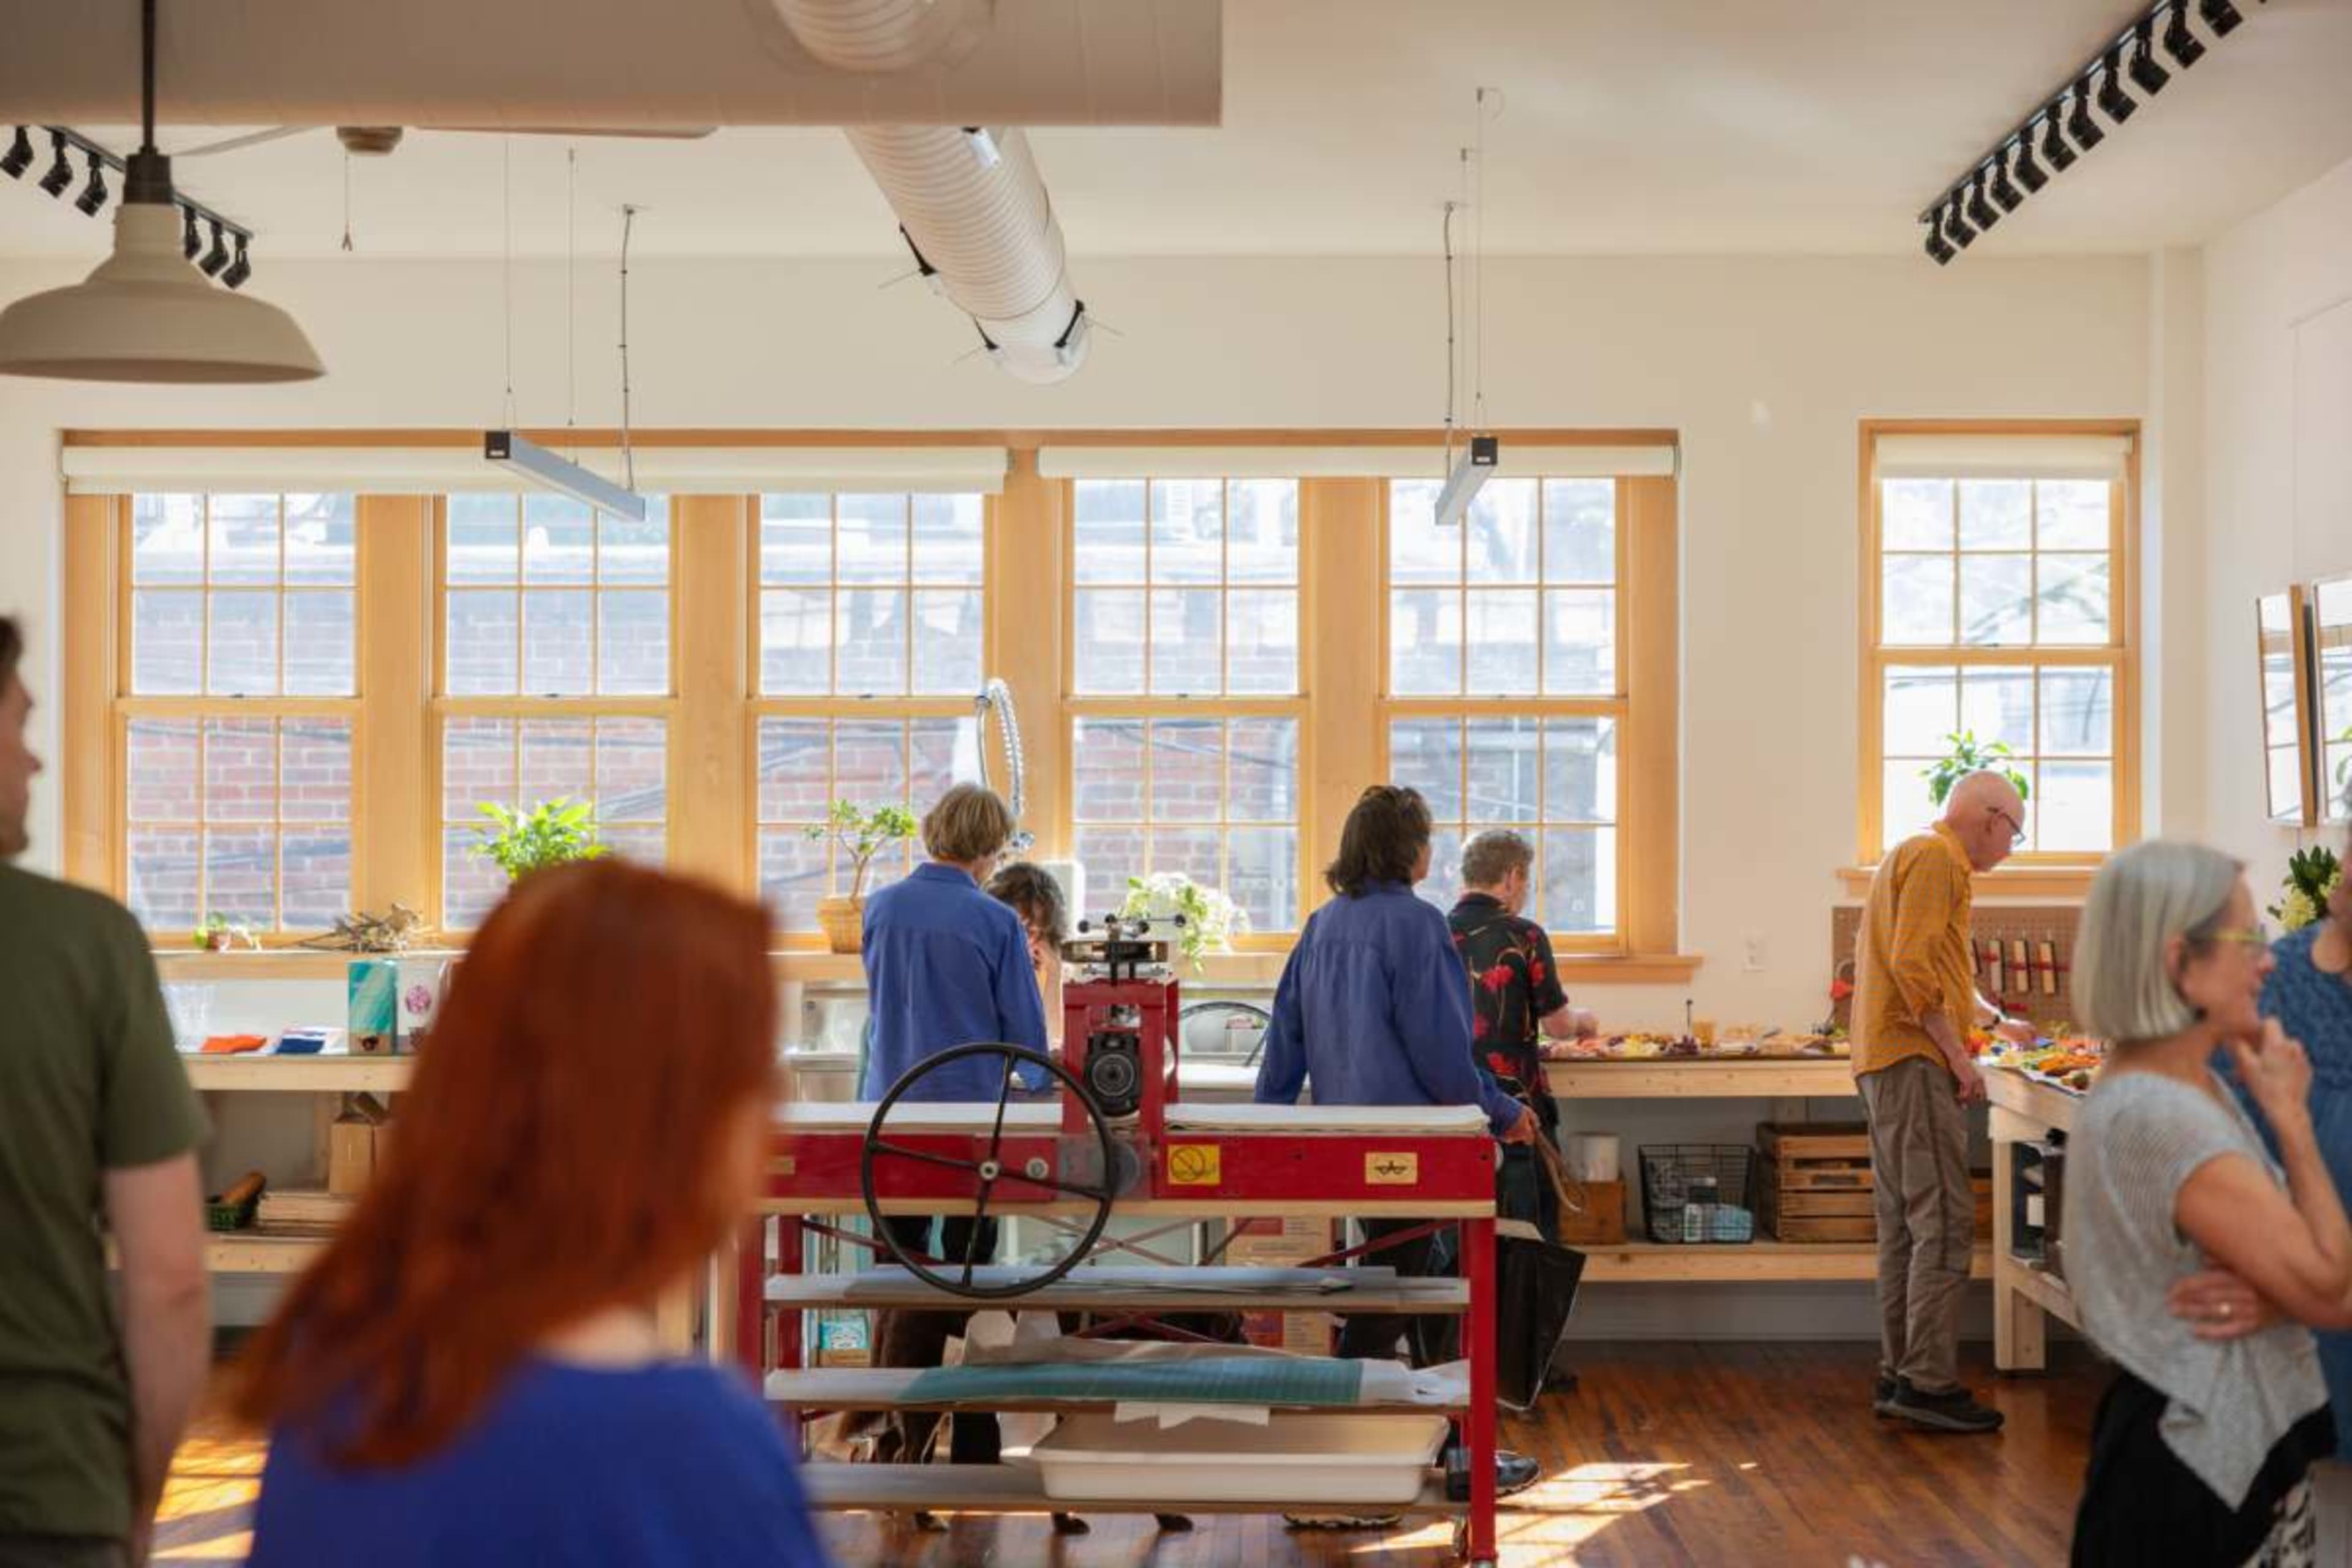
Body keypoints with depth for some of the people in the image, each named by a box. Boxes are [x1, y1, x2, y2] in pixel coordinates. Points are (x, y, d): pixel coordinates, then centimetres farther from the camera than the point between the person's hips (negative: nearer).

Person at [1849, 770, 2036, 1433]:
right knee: (1944, 1221, -11)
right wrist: (1958, 1053, -17)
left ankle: (1897, 1375, 14)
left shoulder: (1913, 857, 24)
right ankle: (1928, 1382, -12)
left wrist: (1996, 1019, 44)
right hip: (1914, 1061, -11)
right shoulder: (1936, 859, -8)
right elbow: (1913, 965, -20)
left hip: (1886, 1065, 11)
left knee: (1904, 1225, 11)